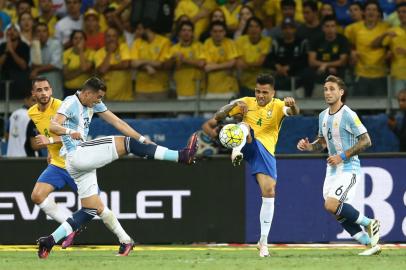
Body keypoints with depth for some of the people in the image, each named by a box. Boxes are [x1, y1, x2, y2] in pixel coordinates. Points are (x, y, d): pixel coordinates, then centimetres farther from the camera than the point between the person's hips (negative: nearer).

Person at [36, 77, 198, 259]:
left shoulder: (94, 104, 15)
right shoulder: (71, 103, -10)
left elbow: (117, 122, 16)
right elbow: (53, 126, -26)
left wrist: (142, 139, 9)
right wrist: (69, 132, -47)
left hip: (83, 162, 10)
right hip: (77, 154, -10)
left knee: (92, 210, 8)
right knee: (126, 143, -14)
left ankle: (49, 242, 2)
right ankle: (182, 156, -18)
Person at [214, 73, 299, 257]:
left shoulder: (277, 106, 2)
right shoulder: (246, 102, 8)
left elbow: (294, 112, -22)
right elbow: (218, 117, 7)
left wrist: (292, 106, -47)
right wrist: (233, 105, -13)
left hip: (265, 151, 0)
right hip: (247, 145, 1)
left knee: (269, 191, -11)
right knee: (244, 126, -29)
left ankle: (263, 241, 0)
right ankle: (236, 153, -59)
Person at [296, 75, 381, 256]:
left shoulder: (348, 115, -13)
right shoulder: (323, 116, 10)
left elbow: (366, 141, -14)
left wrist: (342, 156, -18)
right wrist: (309, 146, 1)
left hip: (348, 168, -8)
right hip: (332, 170, 8)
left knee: (331, 204, -23)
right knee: (339, 213, 2)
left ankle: (369, 223, -3)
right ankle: (371, 244, 14)